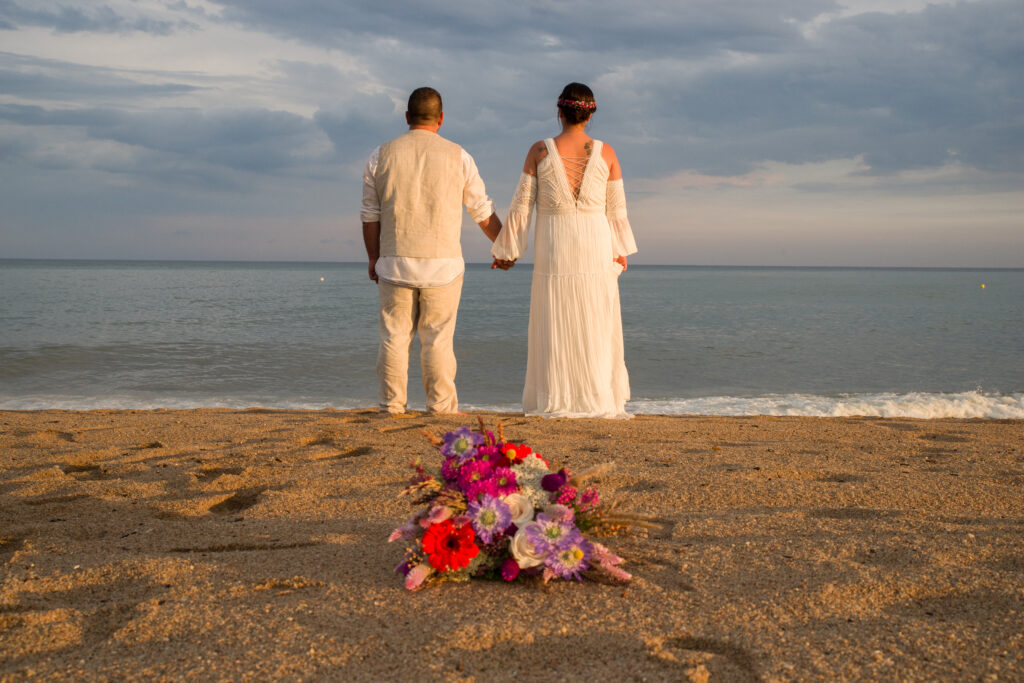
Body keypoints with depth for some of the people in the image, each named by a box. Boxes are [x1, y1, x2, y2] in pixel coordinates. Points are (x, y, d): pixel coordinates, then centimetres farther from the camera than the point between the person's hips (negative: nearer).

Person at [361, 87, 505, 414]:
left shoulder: (381, 156, 2)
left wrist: (374, 258, 16)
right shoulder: (458, 157, 0)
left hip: (395, 263, 1)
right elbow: (483, 212, 8)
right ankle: (442, 408, 7)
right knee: (437, 340, 3)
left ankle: (392, 407, 10)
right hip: (442, 265, -1)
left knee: (394, 337, 7)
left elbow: (370, 215, 6)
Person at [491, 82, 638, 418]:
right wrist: (621, 250, 16)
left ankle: (558, 402, 5)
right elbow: (617, 208, 3)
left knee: (555, 325, 5)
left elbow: (522, 205, -3)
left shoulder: (539, 150, -4)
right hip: (595, 245, 1)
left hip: (553, 247, -1)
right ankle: (599, 400, 9)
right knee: (597, 326, 8)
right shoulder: (605, 152, -2)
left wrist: (506, 250, 6)